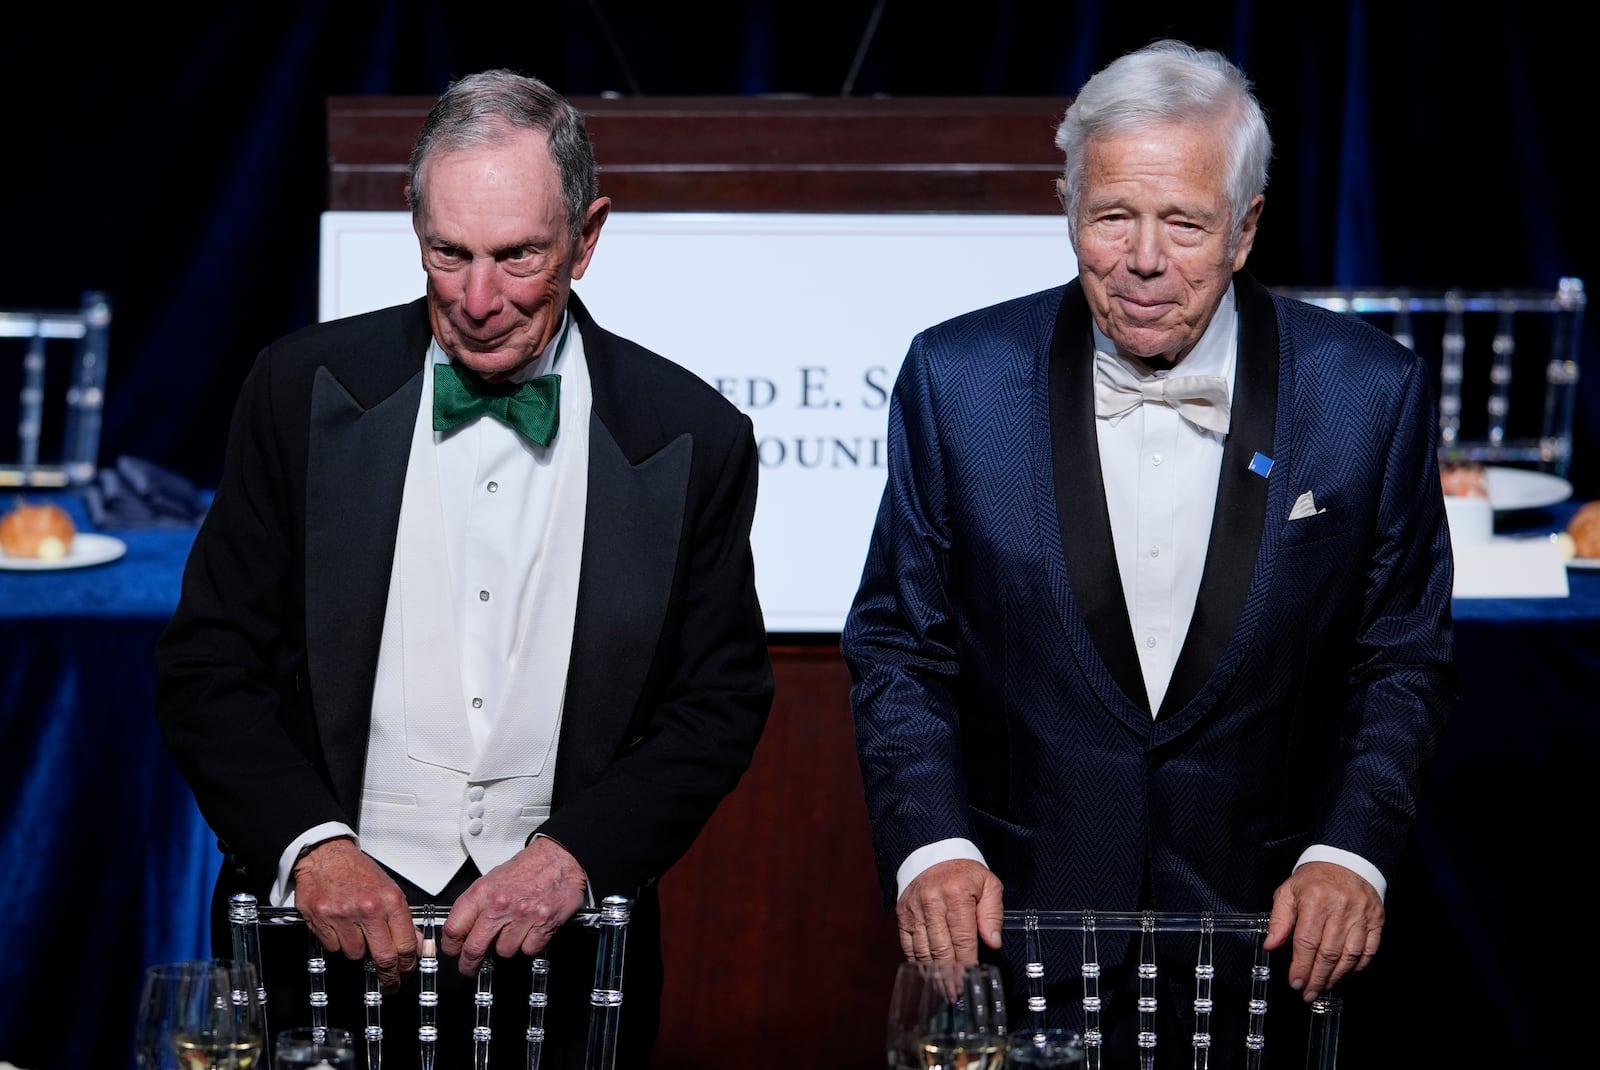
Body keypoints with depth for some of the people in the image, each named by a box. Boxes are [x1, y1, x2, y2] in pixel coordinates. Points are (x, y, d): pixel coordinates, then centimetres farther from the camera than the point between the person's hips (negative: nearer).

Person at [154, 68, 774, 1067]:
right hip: (331, 930, 0)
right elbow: (208, 666, -1)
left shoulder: (693, 439, -3)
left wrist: (574, 855, -13)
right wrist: (312, 844, -15)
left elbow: (721, 702, 2)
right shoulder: (305, 387, -2)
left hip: (563, 943, 0)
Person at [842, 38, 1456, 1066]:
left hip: (1268, 942, 0)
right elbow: (897, 647, 2)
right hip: (1014, 925, 0)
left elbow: (1405, 660, 3)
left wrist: (1352, 853, -10)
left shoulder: (1370, 391, -5)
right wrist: (930, 845, -11)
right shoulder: (957, 379, -4)